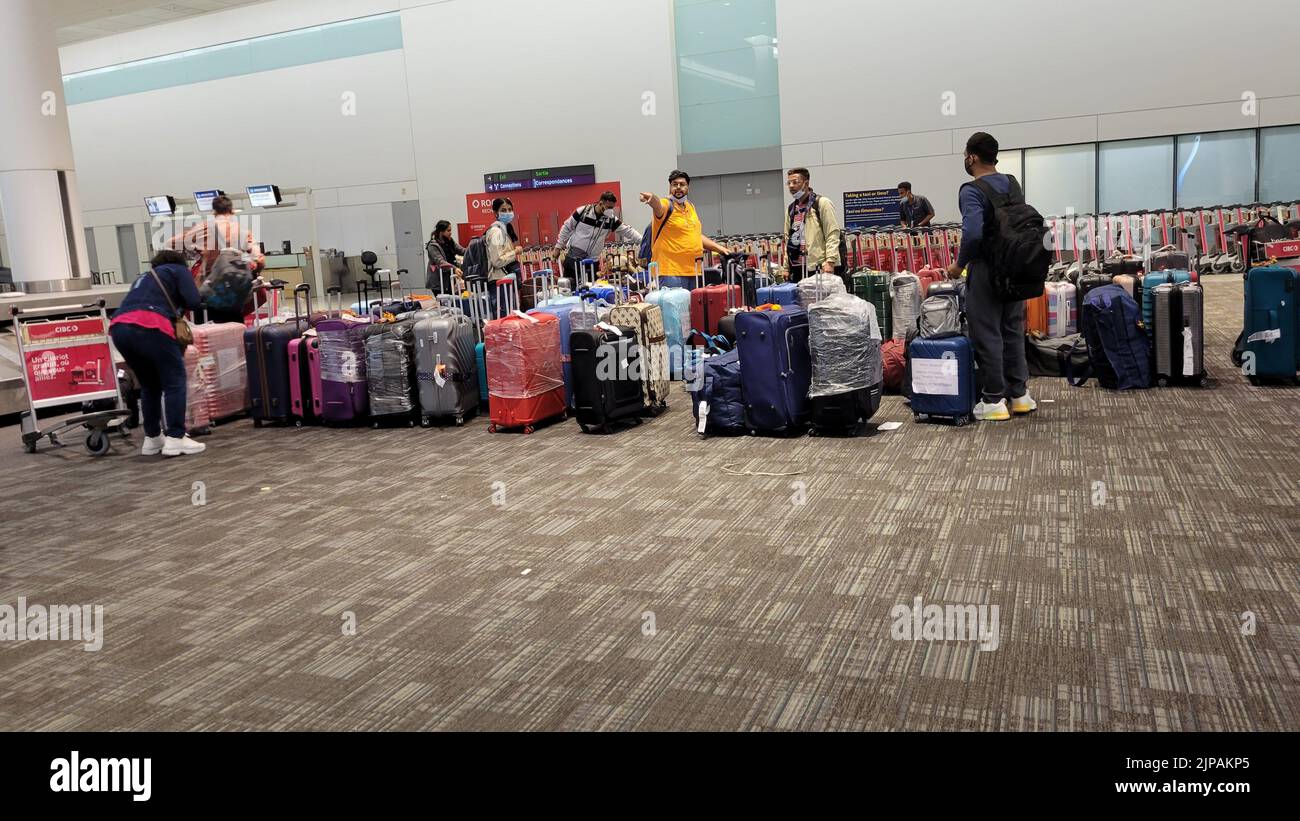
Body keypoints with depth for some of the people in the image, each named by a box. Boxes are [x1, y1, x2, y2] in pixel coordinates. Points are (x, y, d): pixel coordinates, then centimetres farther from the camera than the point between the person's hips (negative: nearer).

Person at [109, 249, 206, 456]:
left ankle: (152, 439, 22)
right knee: (174, 381, 1)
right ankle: (175, 439, -5)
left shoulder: (144, 278, 39)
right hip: (148, 326, -7)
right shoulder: (179, 270, 21)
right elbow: (194, 301, 6)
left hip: (118, 327, 7)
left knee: (149, 385, 19)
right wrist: (179, 307, 26)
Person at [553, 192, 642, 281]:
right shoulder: (582, 211, -11)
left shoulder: (611, 220, -6)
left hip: (591, 260, 2)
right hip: (572, 257, -2)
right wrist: (558, 246, 2)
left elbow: (628, 231, -7)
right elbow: (567, 228, -1)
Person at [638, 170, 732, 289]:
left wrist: (720, 249, 24)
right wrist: (652, 198, -53)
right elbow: (658, 206, -30)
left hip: (693, 271, 7)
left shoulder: (690, 207, 17)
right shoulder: (667, 205, -5)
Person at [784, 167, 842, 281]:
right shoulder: (791, 209, 18)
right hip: (797, 269, 6)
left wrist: (830, 262, -18)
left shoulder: (822, 203, -2)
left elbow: (833, 234, -8)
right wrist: (787, 268, 15)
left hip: (819, 267, -6)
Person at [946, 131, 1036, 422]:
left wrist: (960, 264, -14)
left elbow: (973, 233, -27)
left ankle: (994, 401, 3)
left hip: (986, 269, -8)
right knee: (1013, 330, 15)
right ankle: (1020, 394, 20)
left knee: (986, 335, -1)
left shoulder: (971, 191, -15)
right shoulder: (1013, 184, 10)